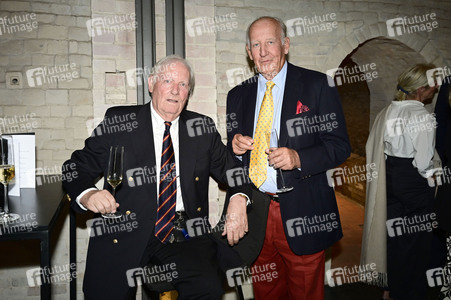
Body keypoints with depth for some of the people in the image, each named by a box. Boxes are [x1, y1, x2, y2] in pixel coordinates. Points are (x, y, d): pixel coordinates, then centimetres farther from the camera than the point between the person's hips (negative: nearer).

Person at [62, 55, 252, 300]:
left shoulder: (202, 128, 10)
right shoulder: (118, 121, 4)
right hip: (125, 235, 0)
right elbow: (78, 167, 6)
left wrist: (238, 199, -9)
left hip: (184, 234, 1)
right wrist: (87, 195, -16)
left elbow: (231, 169, 13)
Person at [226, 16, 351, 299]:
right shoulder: (238, 95, 9)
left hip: (302, 212, -3)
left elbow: (340, 145, -5)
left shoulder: (317, 85, -2)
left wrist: (299, 158, -21)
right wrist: (235, 146, -8)